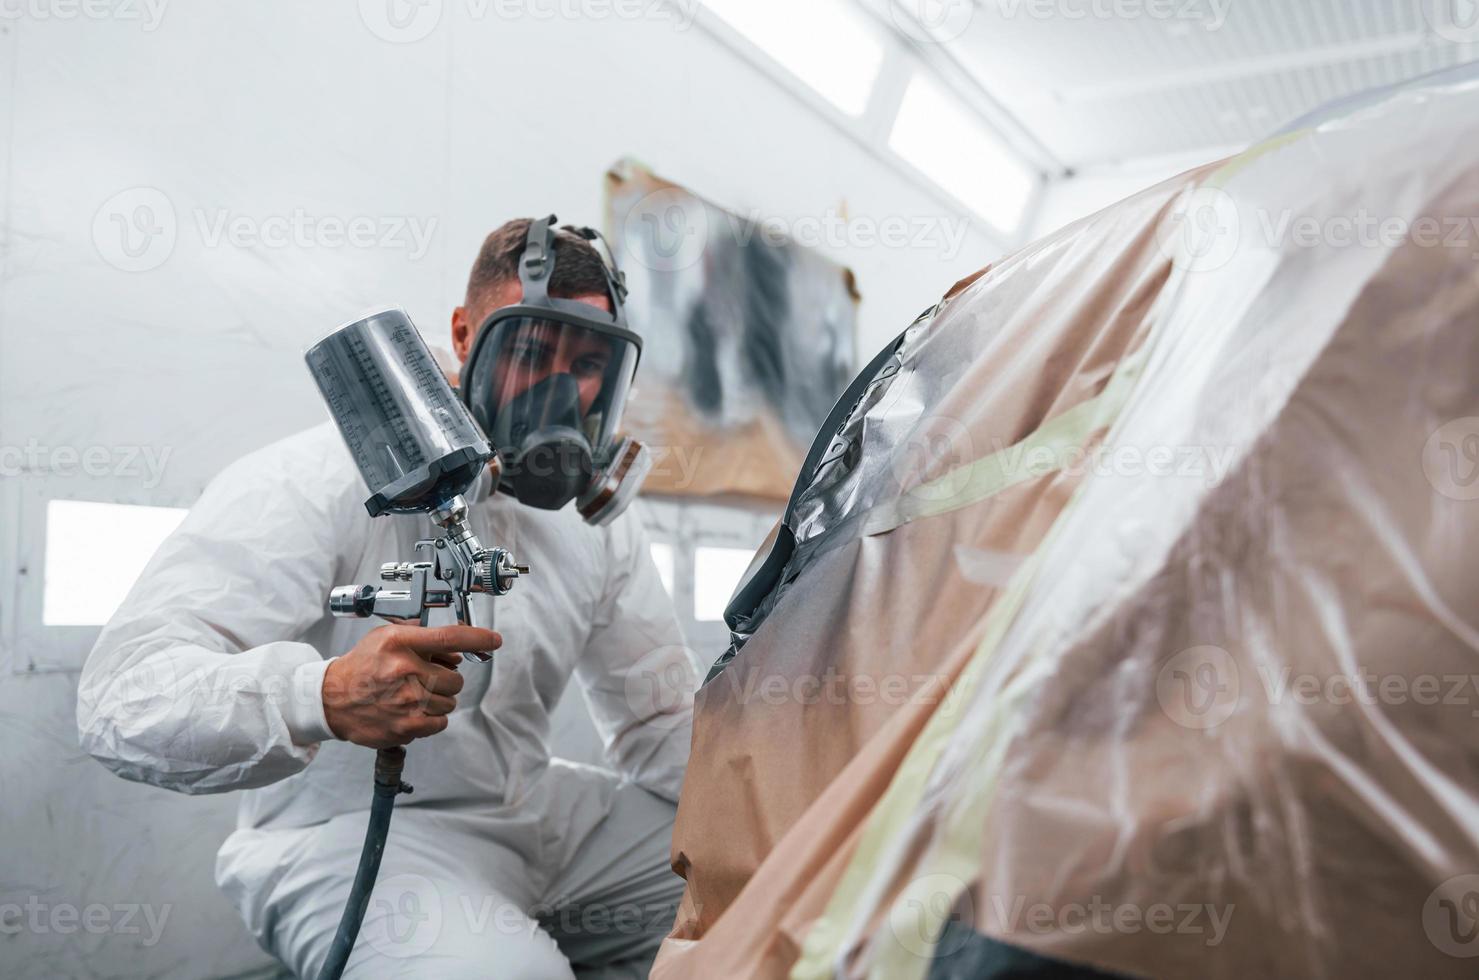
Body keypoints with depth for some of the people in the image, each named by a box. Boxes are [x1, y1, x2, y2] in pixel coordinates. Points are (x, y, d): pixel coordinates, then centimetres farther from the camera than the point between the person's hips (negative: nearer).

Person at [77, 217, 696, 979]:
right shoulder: (316, 485, -15)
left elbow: (662, 723, 11)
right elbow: (125, 696, -25)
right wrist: (326, 698, -44)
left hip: (536, 815, 7)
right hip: (348, 831, -6)